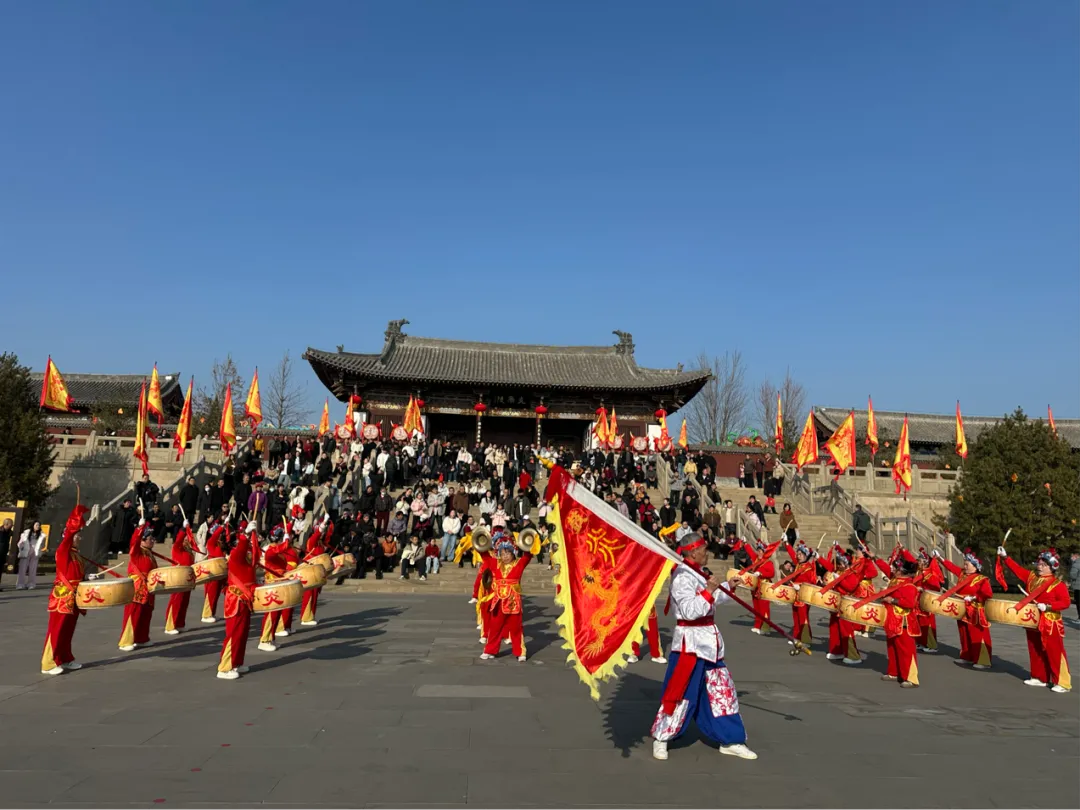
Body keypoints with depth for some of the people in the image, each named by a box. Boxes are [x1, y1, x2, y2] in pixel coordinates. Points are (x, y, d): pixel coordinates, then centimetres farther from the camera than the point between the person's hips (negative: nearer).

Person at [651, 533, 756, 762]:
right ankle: (661, 738, 15)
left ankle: (730, 740, 25)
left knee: (722, 690, 14)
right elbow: (690, 611, -27)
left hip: (709, 641, 10)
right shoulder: (682, 577, -19)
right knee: (682, 693, -2)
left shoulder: (699, 573, 10)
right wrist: (709, 590, -27)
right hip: (690, 642, -10)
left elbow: (715, 599, 24)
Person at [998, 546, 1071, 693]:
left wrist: (1047, 606, -25)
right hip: (1033, 623, 7)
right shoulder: (1031, 577, 6)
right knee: (1035, 651, 13)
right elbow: (1017, 568, 6)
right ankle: (1040, 678, 23)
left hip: (1050, 624, -7)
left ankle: (1062, 683, 0)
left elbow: (1065, 602, -16)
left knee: (1055, 653, -5)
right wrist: (1005, 557, -5)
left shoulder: (1058, 584, -12)